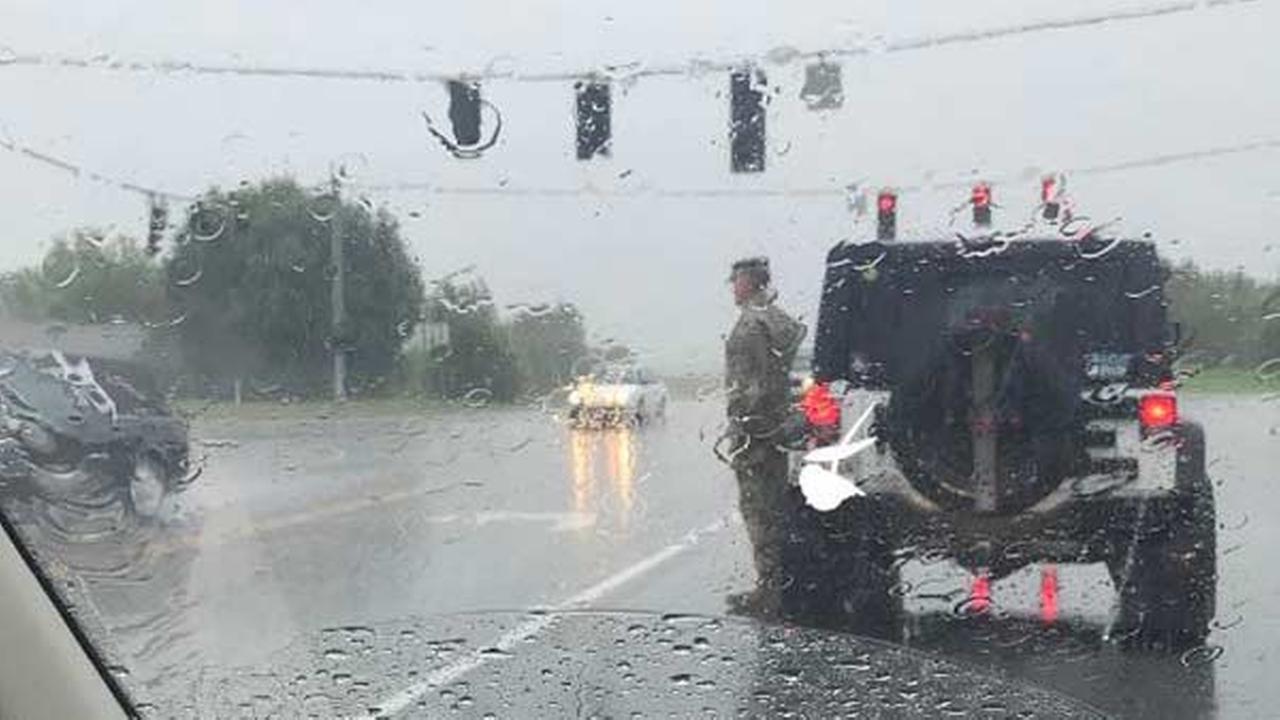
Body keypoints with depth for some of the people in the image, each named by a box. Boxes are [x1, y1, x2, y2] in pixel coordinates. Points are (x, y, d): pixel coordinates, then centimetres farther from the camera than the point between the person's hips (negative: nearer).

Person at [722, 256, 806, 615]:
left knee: (758, 508, -5)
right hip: (779, 425, 9)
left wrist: (739, 428, -18)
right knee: (776, 506, 15)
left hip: (755, 427, -9)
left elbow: (754, 383, -20)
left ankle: (769, 589, -2)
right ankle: (783, 583, 23)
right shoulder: (781, 320, 15)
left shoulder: (751, 324, -14)